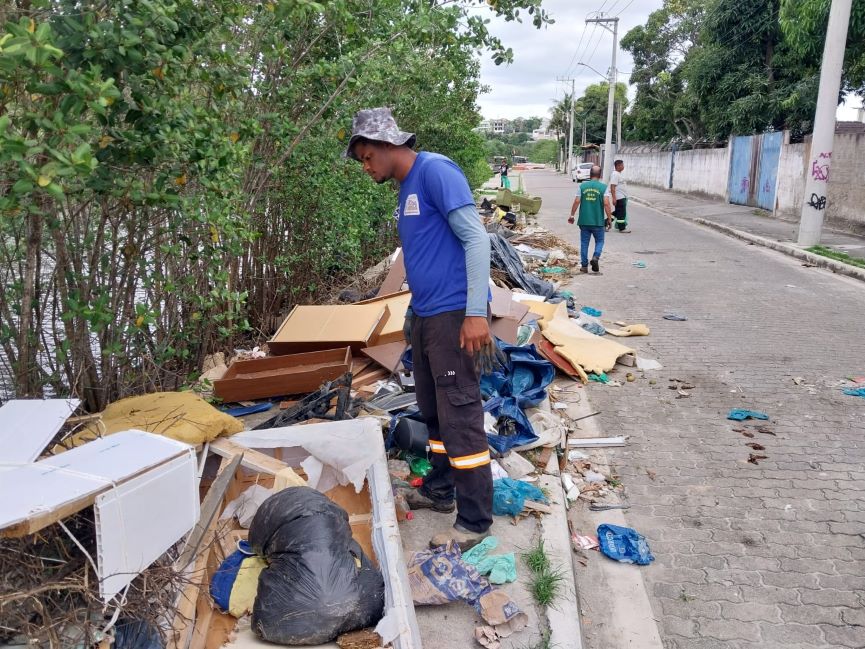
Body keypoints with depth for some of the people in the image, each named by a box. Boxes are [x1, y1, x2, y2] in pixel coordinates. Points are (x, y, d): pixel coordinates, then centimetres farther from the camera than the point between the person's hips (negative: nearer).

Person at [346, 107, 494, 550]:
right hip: (423, 316, 10)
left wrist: (476, 313, -23)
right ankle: (440, 490, 34)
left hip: (453, 316, -9)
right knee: (433, 411, 18)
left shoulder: (435, 171, -11)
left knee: (460, 416, -5)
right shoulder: (405, 189, 17)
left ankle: (475, 522, 5)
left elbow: (475, 238, -18)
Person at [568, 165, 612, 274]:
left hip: (584, 221, 2)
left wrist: (572, 215, 9)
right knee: (599, 241, 14)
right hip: (598, 221, -2)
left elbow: (576, 202, -1)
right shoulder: (603, 187, -4)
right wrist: (609, 218, -2)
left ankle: (584, 265, 10)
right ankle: (596, 257, -10)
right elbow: (606, 204, -9)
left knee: (584, 242, 10)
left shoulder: (582, 186, 1)